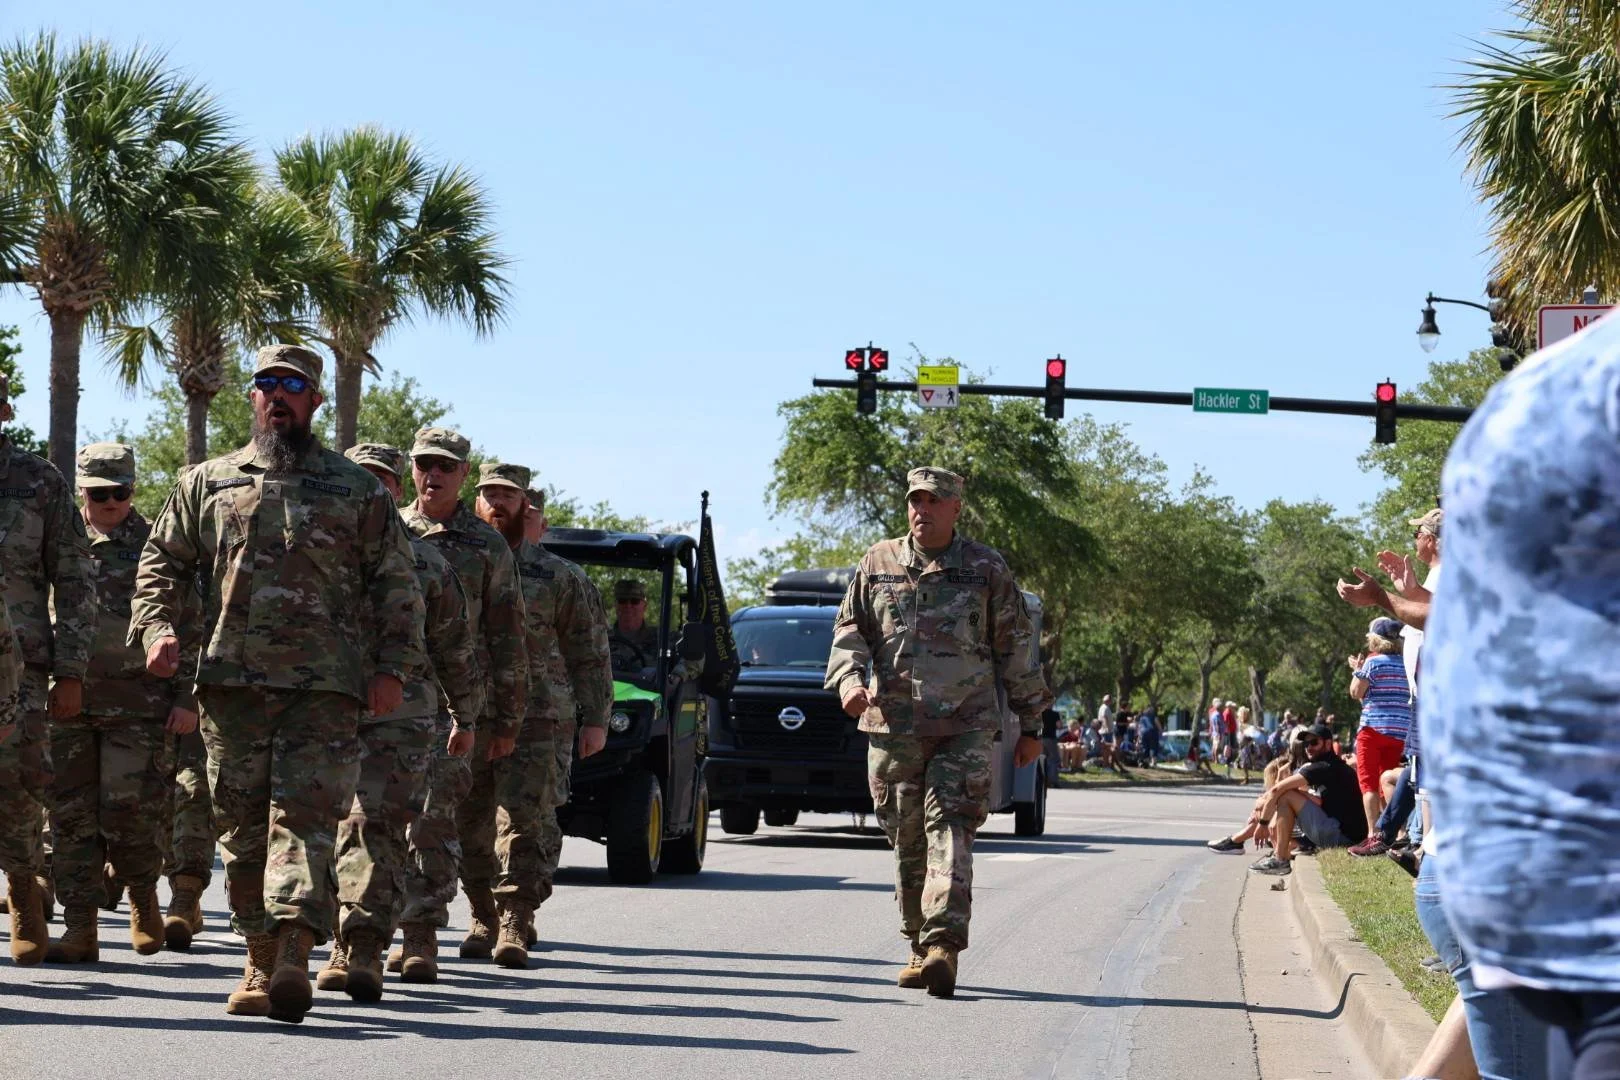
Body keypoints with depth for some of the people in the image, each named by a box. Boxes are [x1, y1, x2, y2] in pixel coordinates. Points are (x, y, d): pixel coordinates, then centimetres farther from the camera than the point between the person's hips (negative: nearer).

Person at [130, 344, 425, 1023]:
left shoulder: (358, 491, 12)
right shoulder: (207, 483, 17)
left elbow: (396, 585, 11)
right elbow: (162, 563, 17)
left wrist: (394, 665, 0)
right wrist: (157, 628, -2)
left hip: (324, 686, -2)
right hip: (230, 682, 2)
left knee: (305, 818, -14)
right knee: (243, 827, 3)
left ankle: (294, 958, -24)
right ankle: (260, 960, 11)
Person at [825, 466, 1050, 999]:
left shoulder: (986, 570, 6)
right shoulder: (877, 564, 11)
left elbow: (1017, 649, 10)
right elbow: (850, 629, 12)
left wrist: (1030, 725, 11)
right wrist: (848, 677, -10)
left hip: (965, 726, -3)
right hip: (893, 725, 3)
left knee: (949, 830, -15)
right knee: (908, 840, 6)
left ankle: (943, 945, -24)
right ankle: (920, 945, 18)